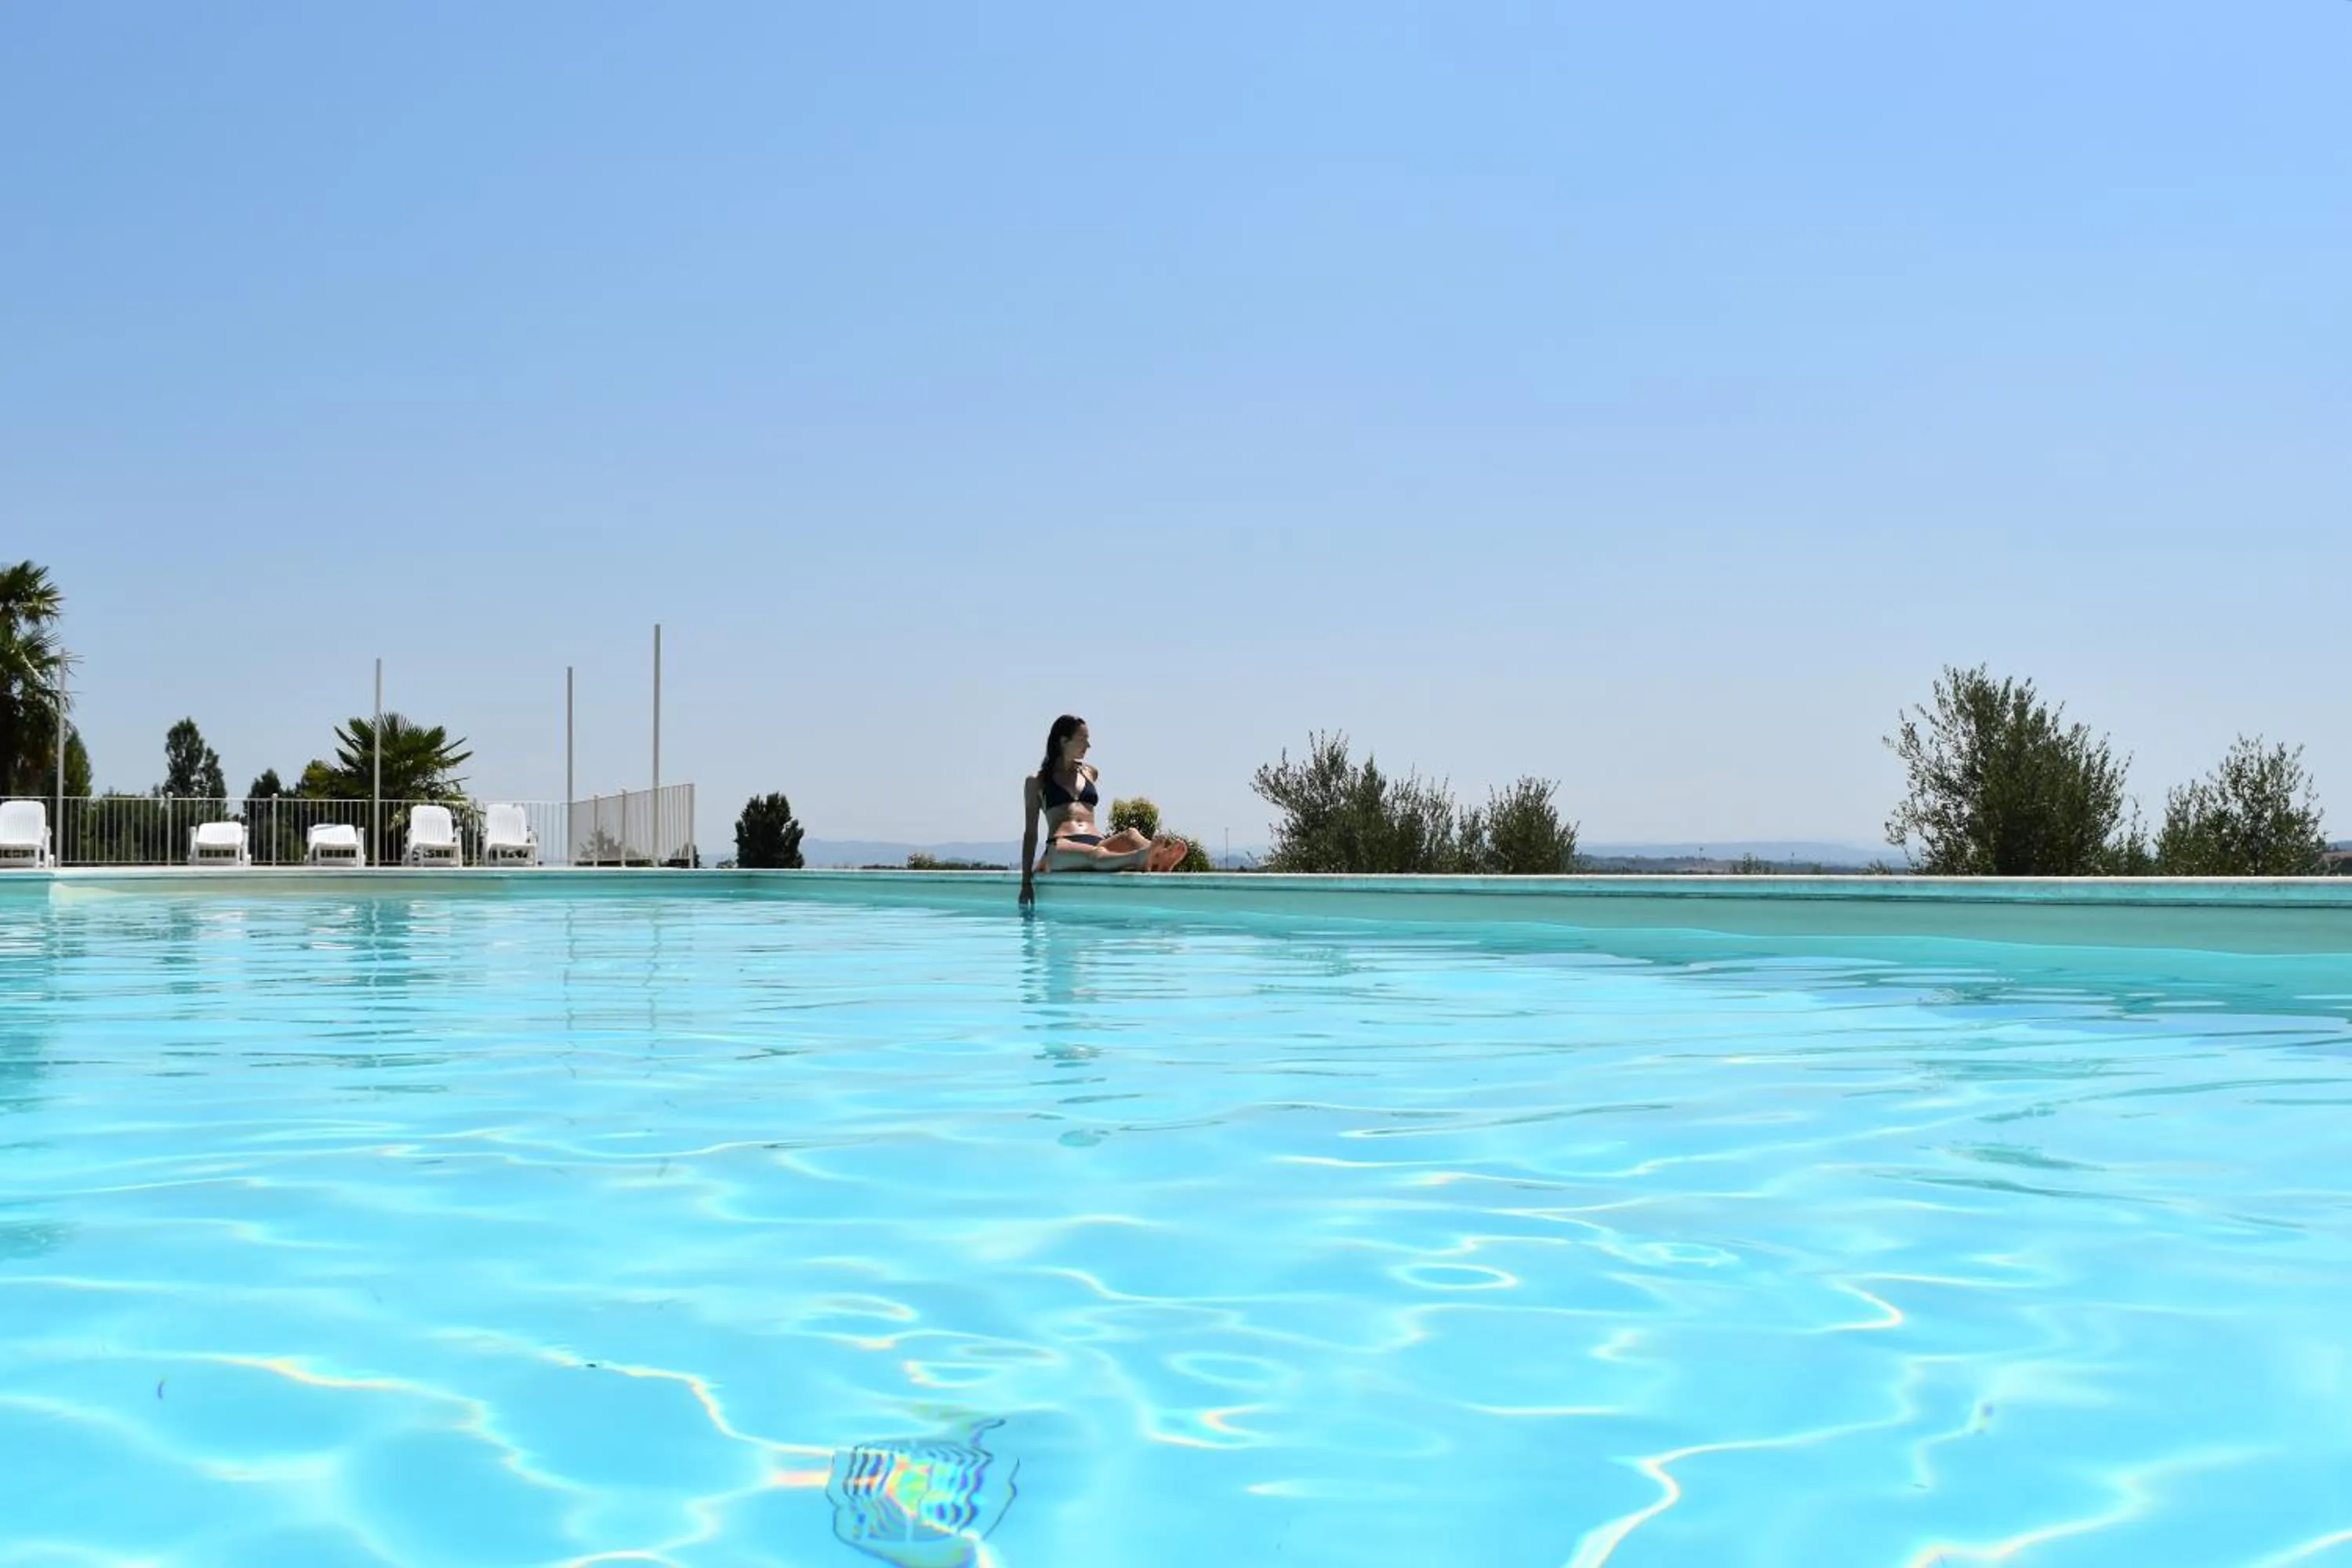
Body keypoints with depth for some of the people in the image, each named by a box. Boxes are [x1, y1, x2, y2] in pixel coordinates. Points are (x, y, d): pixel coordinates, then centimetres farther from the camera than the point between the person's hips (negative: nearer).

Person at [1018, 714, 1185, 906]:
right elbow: (1030, 832, 10)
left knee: (1130, 835, -31)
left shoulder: (1090, 772, 28)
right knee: (1095, 855, -40)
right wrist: (1026, 881, 4)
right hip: (1061, 849, -4)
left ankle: (1159, 861, -65)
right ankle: (1139, 858, -72)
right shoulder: (1037, 781, 15)